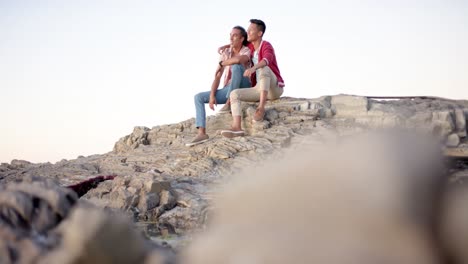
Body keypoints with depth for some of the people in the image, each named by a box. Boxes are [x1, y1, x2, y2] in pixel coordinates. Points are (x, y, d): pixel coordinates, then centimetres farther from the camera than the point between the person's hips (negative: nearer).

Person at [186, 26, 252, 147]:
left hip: (243, 88, -6)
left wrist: (221, 64, -17)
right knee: (199, 97, -9)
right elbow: (217, 77, 0)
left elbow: (238, 60, -36)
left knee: (236, 66, -34)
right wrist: (212, 95, -14)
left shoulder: (247, 51, -8)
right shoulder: (225, 53, 7)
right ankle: (202, 133, -23)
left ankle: (229, 103, -24)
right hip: (227, 90, 6)